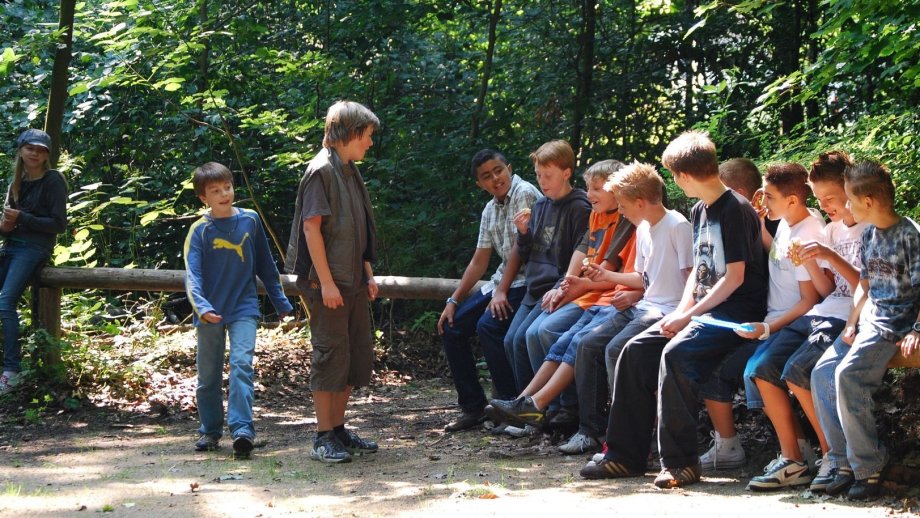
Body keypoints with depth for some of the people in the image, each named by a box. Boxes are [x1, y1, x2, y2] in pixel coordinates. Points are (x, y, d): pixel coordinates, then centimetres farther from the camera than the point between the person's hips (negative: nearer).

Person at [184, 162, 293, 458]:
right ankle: (210, 431, 24)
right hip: (211, 312, 0)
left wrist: (281, 302, 15)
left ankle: (242, 429, -23)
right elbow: (192, 275, -15)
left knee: (241, 364, -17)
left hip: (244, 308, 0)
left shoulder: (250, 221, 2)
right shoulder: (200, 230, -6)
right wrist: (201, 307, -32)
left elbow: (265, 265, 12)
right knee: (209, 375, 9)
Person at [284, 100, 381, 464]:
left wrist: (368, 275, 16)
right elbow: (312, 227, -17)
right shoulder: (322, 170, -12)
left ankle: (338, 428, 22)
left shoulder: (350, 172, 15)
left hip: (352, 281, 9)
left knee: (360, 355, 12)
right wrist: (326, 282, -20)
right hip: (327, 281, -9)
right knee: (331, 354, -5)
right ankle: (323, 438, 2)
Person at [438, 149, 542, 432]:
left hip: (524, 281, -9)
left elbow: (520, 247, -16)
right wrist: (453, 300, 11)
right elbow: (479, 262, 17)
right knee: (452, 326, 4)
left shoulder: (524, 193, -11)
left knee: (489, 325, -29)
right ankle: (473, 406, 9)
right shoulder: (490, 210, 15)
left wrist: (501, 292, -18)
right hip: (501, 280, 9)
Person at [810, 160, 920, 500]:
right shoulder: (869, 235, 12)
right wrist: (851, 325, 6)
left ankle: (869, 469, -17)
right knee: (822, 372, -6)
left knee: (848, 375, -26)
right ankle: (844, 464, -3)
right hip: (869, 319, 9)